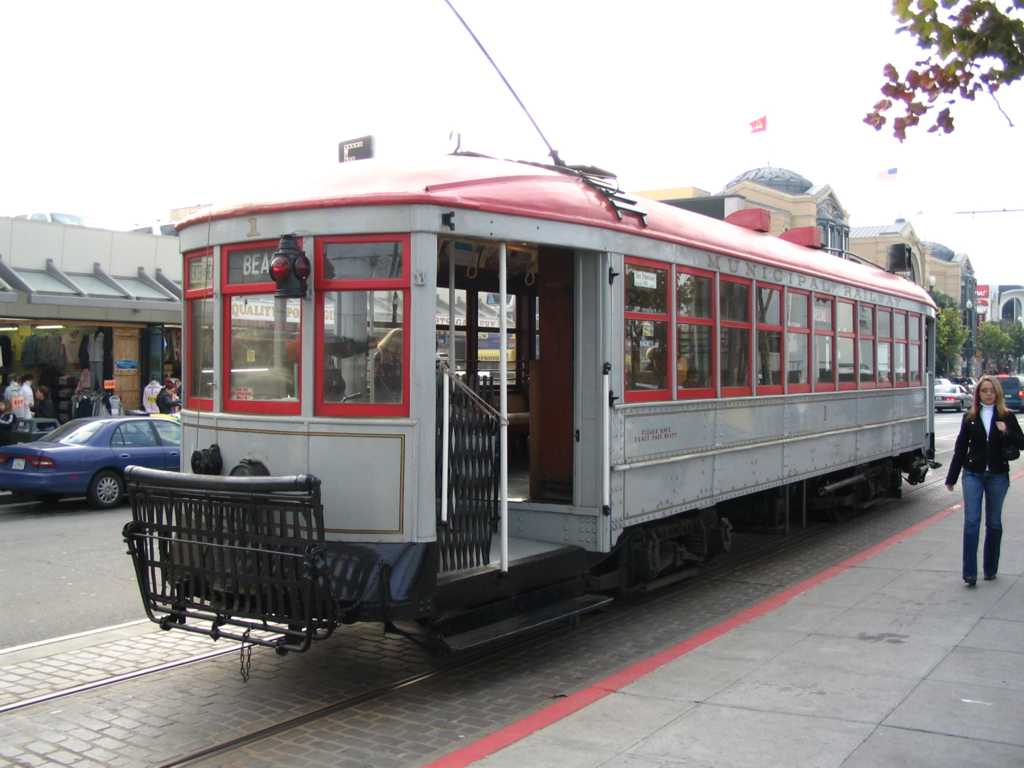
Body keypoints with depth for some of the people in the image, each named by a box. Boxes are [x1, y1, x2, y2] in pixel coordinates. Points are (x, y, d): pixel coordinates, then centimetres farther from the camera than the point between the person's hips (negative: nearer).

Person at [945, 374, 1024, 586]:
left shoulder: (1007, 417, 3)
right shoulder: (970, 418, 5)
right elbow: (960, 448, 8)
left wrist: (1006, 432, -21)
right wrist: (951, 478, 8)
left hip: (998, 475, 0)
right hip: (973, 475, 0)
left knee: (994, 523, 10)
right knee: (971, 521, -7)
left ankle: (990, 569, 22)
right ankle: (969, 573, -9)